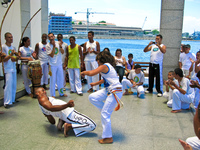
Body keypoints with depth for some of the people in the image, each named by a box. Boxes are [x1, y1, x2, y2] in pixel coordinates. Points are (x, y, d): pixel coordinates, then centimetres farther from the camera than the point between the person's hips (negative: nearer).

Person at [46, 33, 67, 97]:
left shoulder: (58, 43, 1)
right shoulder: (48, 45, -10)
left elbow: (62, 52, -2)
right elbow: (51, 55, -17)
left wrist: (60, 46, -20)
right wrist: (54, 46, -23)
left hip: (59, 64, 4)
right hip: (53, 65, -4)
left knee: (60, 79, 13)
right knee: (53, 80, 1)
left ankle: (61, 93, 27)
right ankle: (52, 95, 12)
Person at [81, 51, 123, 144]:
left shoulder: (104, 66, -14)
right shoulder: (108, 66, 16)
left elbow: (91, 73, -21)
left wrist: (83, 72, -2)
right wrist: (95, 84, 29)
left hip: (115, 92, -9)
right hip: (109, 90, 9)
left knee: (105, 114, -4)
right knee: (92, 97, 5)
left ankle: (108, 137, 8)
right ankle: (107, 110, 16)